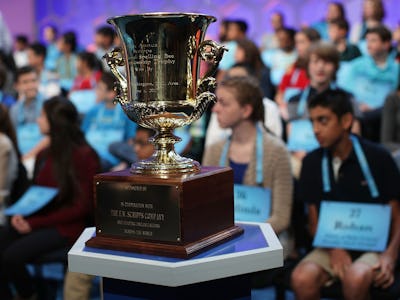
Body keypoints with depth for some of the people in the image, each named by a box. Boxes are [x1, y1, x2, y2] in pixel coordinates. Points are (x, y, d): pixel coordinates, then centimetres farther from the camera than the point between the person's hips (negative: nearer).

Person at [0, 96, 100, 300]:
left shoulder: (83, 156, -11)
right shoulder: (45, 153, 10)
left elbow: (81, 207, -13)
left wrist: (35, 224, -16)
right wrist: (21, 213, -6)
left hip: (66, 227, -7)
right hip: (36, 219, 7)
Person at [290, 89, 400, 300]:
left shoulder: (378, 158, -6)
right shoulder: (312, 162, 4)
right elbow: (314, 220, 6)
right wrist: (333, 249, -13)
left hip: (375, 247, -2)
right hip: (332, 246, 3)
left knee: (354, 279, -35)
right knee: (302, 278, -29)